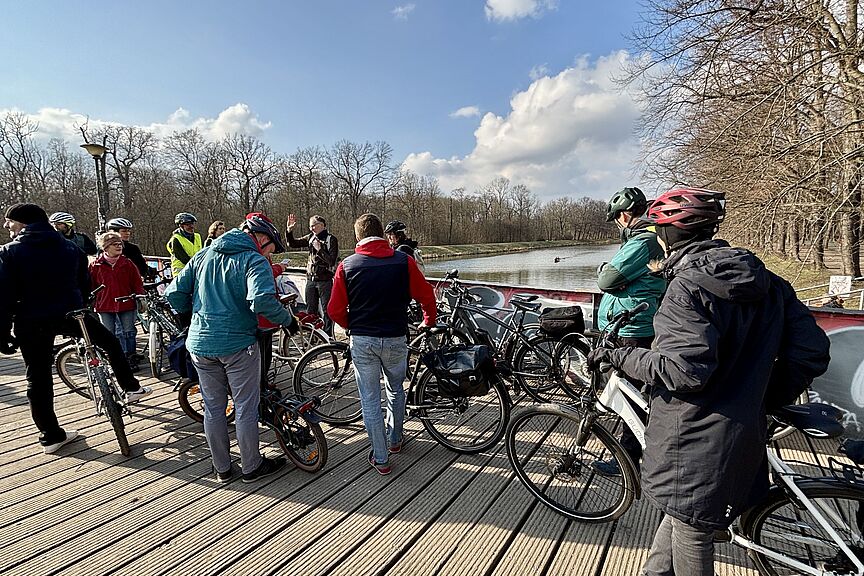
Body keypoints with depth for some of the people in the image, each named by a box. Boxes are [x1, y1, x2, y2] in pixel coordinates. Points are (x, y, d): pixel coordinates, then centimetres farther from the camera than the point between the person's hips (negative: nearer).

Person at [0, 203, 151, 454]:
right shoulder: (70, 248, 6)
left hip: (31, 323, -1)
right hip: (70, 315, 2)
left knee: (38, 379, 9)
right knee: (110, 342, 25)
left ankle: (51, 436, 15)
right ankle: (131, 387, 23)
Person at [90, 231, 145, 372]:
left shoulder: (127, 263, 2)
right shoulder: (96, 265, -1)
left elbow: (137, 282, 4)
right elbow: (91, 285, 6)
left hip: (126, 304, 0)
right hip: (105, 306, 0)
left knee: (129, 332, 5)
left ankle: (131, 359, 16)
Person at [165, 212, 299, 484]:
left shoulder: (203, 255, 10)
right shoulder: (254, 260, -11)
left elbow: (174, 292, 9)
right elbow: (261, 300, -29)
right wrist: (287, 320, -14)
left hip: (200, 343, 6)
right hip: (237, 344, -6)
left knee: (213, 407, 17)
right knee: (245, 408, 9)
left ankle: (222, 468, 31)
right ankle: (251, 466, 24)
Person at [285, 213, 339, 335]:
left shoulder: (331, 239, -9)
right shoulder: (311, 237, 8)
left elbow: (332, 261, -16)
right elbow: (292, 244, 8)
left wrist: (319, 249, -18)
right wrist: (289, 230, -6)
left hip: (325, 281, -6)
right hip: (311, 280, 6)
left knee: (326, 311, 1)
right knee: (310, 311, 13)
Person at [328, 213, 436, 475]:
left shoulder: (347, 265, -4)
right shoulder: (403, 261, -5)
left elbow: (335, 310, -2)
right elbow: (427, 296, -1)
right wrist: (429, 321, 18)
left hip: (362, 341, -1)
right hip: (395, 338, 1)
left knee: (370, 400, 11)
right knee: (395, 389, 25)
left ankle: (381, 458, 20)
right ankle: (394, 439, 41)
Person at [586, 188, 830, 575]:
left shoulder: (688, 285, -21)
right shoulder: (764, 281, 4)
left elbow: (683, 370, -30)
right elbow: (811, 351, 4)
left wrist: (618, 356, -17)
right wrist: (767, 396, 14)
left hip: (694, 444, -8)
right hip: (743, 435, 8)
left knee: (691, 533, 13)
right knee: (683, 513, 26)